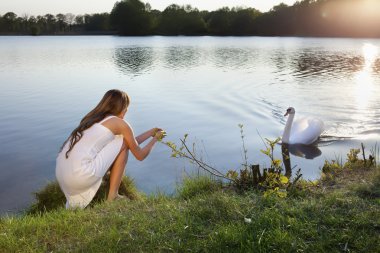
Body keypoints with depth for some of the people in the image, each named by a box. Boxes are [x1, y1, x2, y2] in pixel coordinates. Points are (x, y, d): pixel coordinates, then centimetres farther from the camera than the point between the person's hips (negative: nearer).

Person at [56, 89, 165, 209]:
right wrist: (154, 139, 29)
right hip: (80, 176, -8)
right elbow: (140, 155, 13)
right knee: (123, 142, 7)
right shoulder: (120, 123, 0)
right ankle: (113, 197, 10)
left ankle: (78, 200, 19)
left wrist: (150, 133, 42)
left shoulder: (93, 118, 23)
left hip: (61, 175, 8)